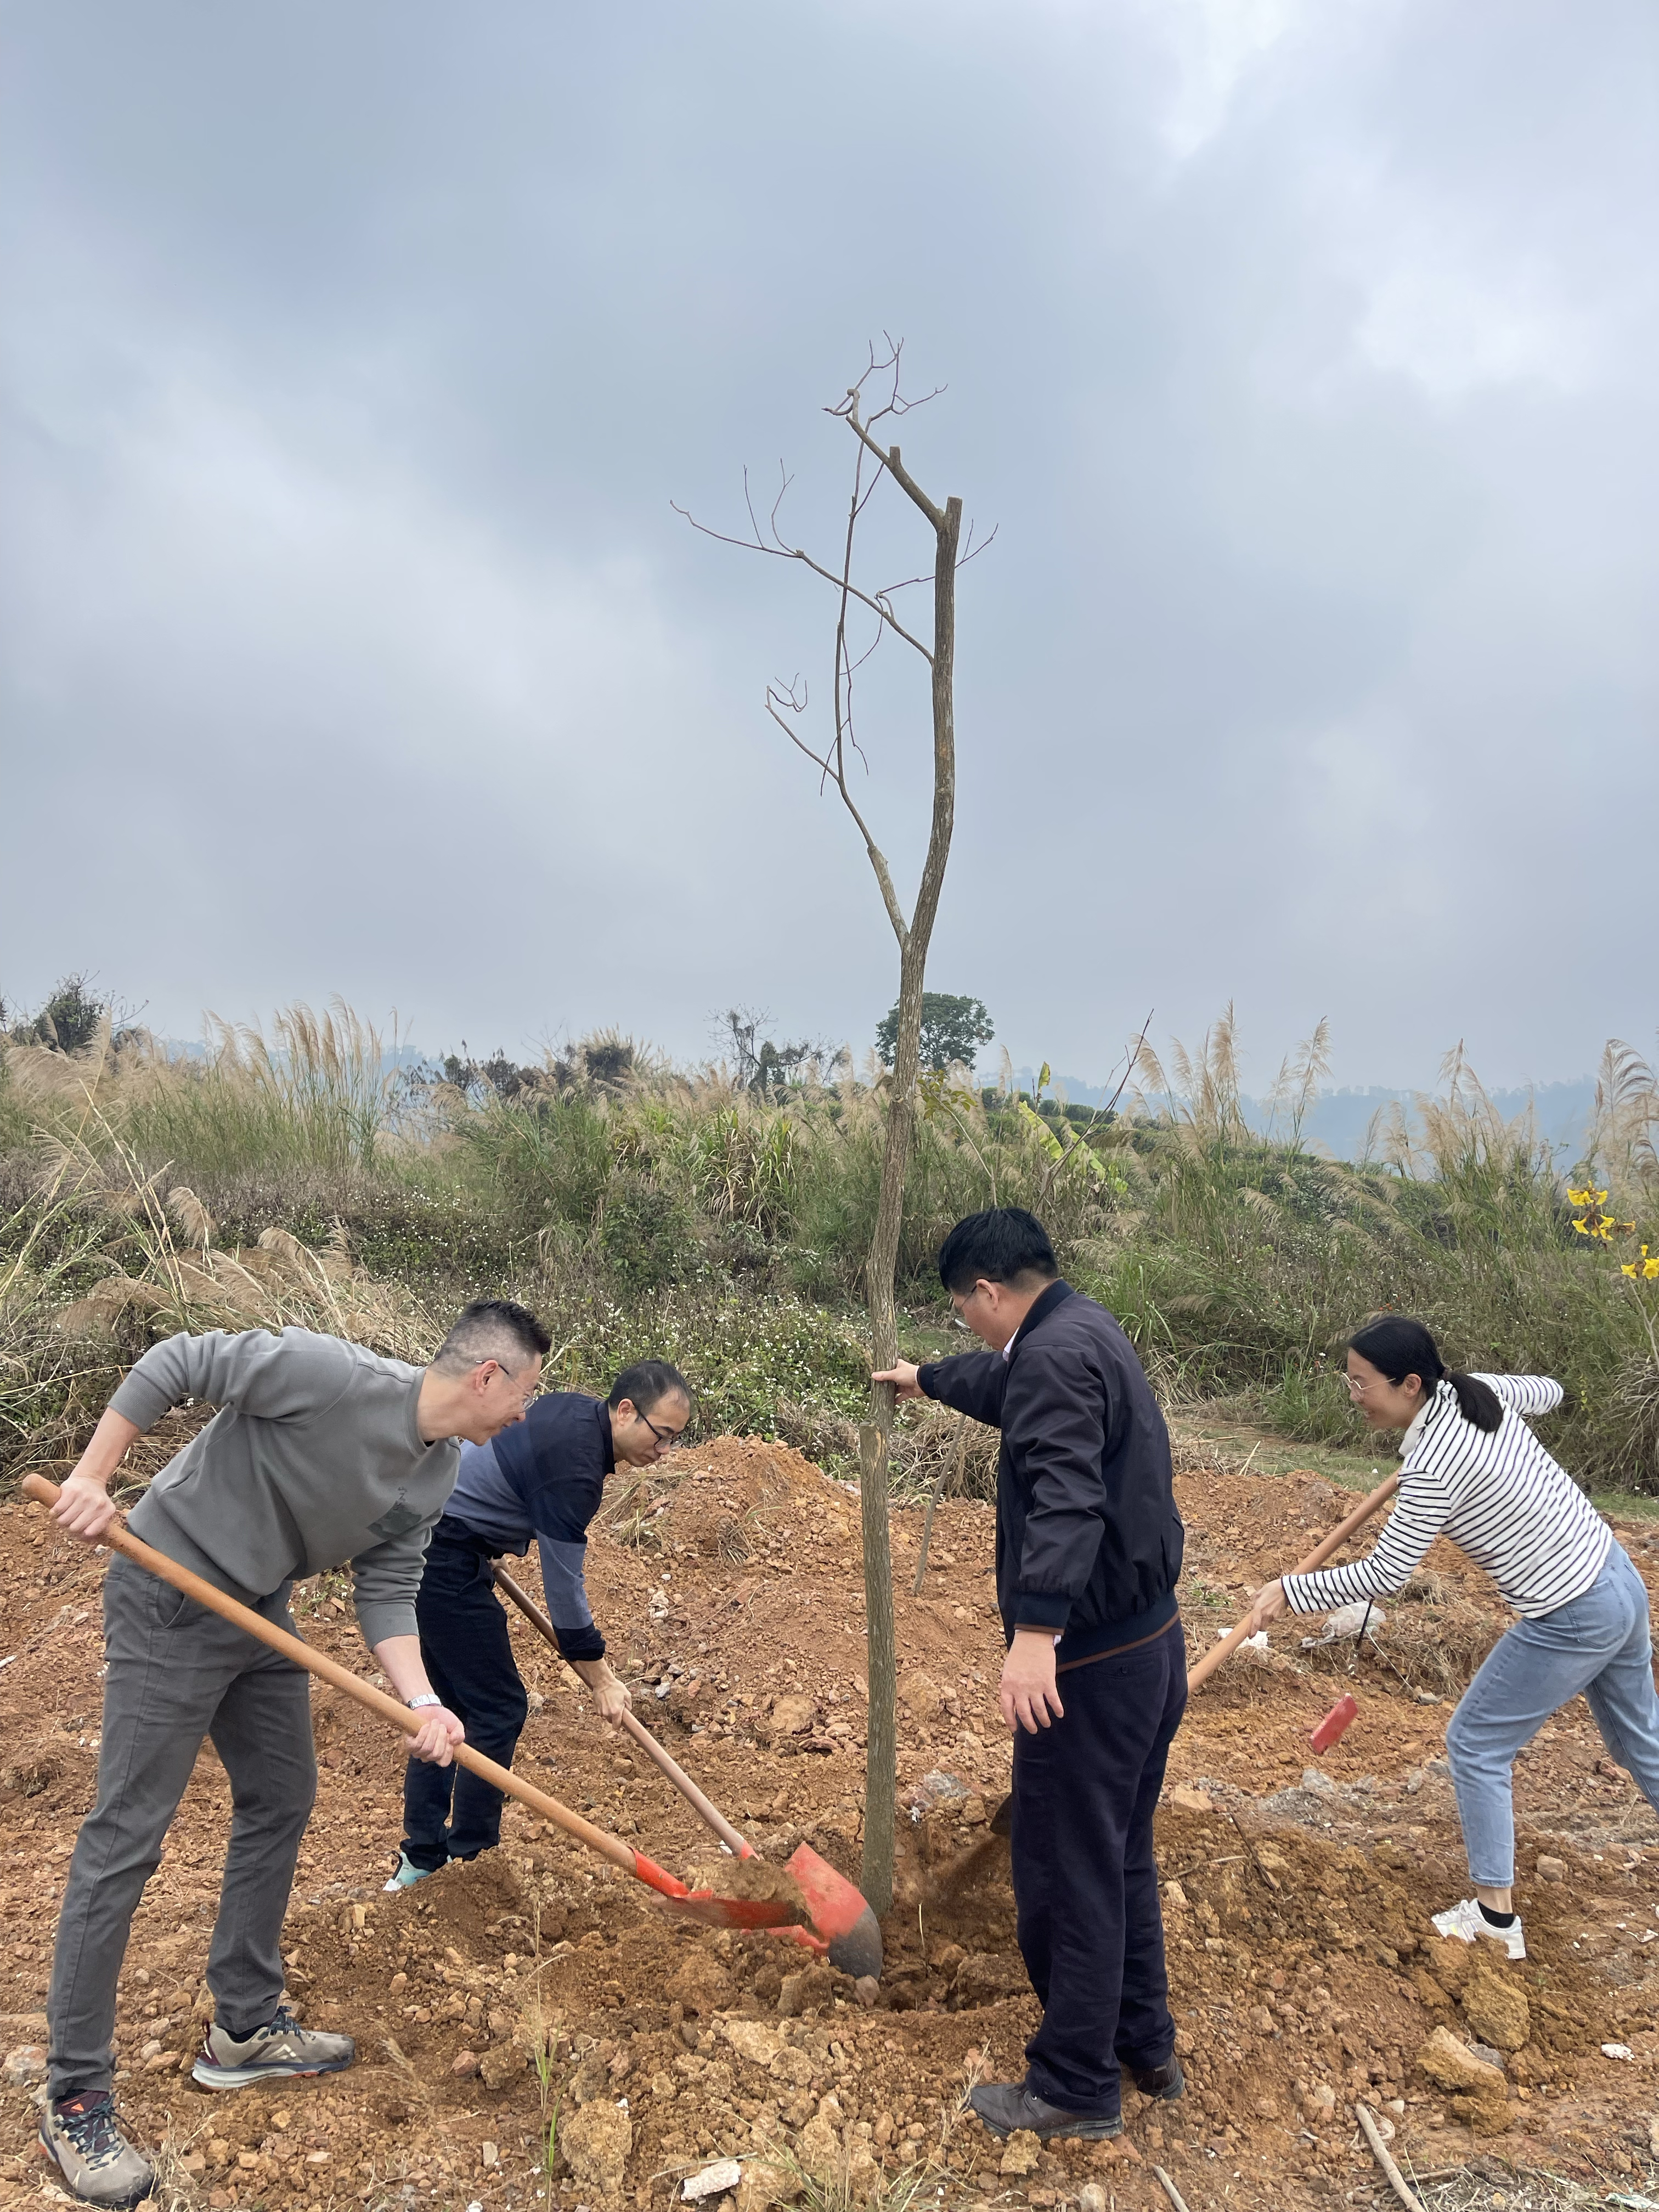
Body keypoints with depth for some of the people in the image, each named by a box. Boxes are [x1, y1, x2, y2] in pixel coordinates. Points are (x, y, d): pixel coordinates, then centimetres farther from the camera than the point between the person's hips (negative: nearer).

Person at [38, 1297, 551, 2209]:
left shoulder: (437, 1474, -3)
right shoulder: (333, 1374, -28)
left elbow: (387, 1593, -1)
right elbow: (176, 1362, -22)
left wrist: (422, 1702, -15)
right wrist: (91, 1478, -22)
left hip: (259, 1613, 9)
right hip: (169, 1597, -9)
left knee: (280, 1803, 15)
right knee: (127, 1834, -2)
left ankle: (246, 2029, 32)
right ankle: (75, 2100, 11)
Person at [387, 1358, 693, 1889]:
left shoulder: (577, 1409, 4)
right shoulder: (574, 1467, -23)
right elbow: (564, 1586, -18)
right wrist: (601, 1681, -8)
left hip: (420, 1538, 10)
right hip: (444, 1560, -10)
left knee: (454, 1702, 15)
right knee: (499, 1709, -3)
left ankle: (421, 1858, 22)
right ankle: (469, 1860, 6)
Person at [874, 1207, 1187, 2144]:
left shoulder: (1055, 1354, -21)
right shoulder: (1086, 1331, 10)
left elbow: (1066, 1498, -36)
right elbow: (1006, 1386, 32)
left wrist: (1036, 1632, -45)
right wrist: (925, 1379, 47)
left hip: (1091, 1662, -10)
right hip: (1153, 1643, 10)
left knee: (1068, 1875, 5)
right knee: (1123, 1858, 23)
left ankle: (1076, 2089, 20)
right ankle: (1146, 2047, 37)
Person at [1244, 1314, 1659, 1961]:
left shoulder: (1433, 1466, -26)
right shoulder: (1482, 1389, -5)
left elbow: (1384, 1575, -20)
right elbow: (1549, 1391, 18)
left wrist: (1288, 1591, -13)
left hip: (1571, 1621, -9)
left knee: (1476, 1744, 8)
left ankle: (1495, 1914, 18)